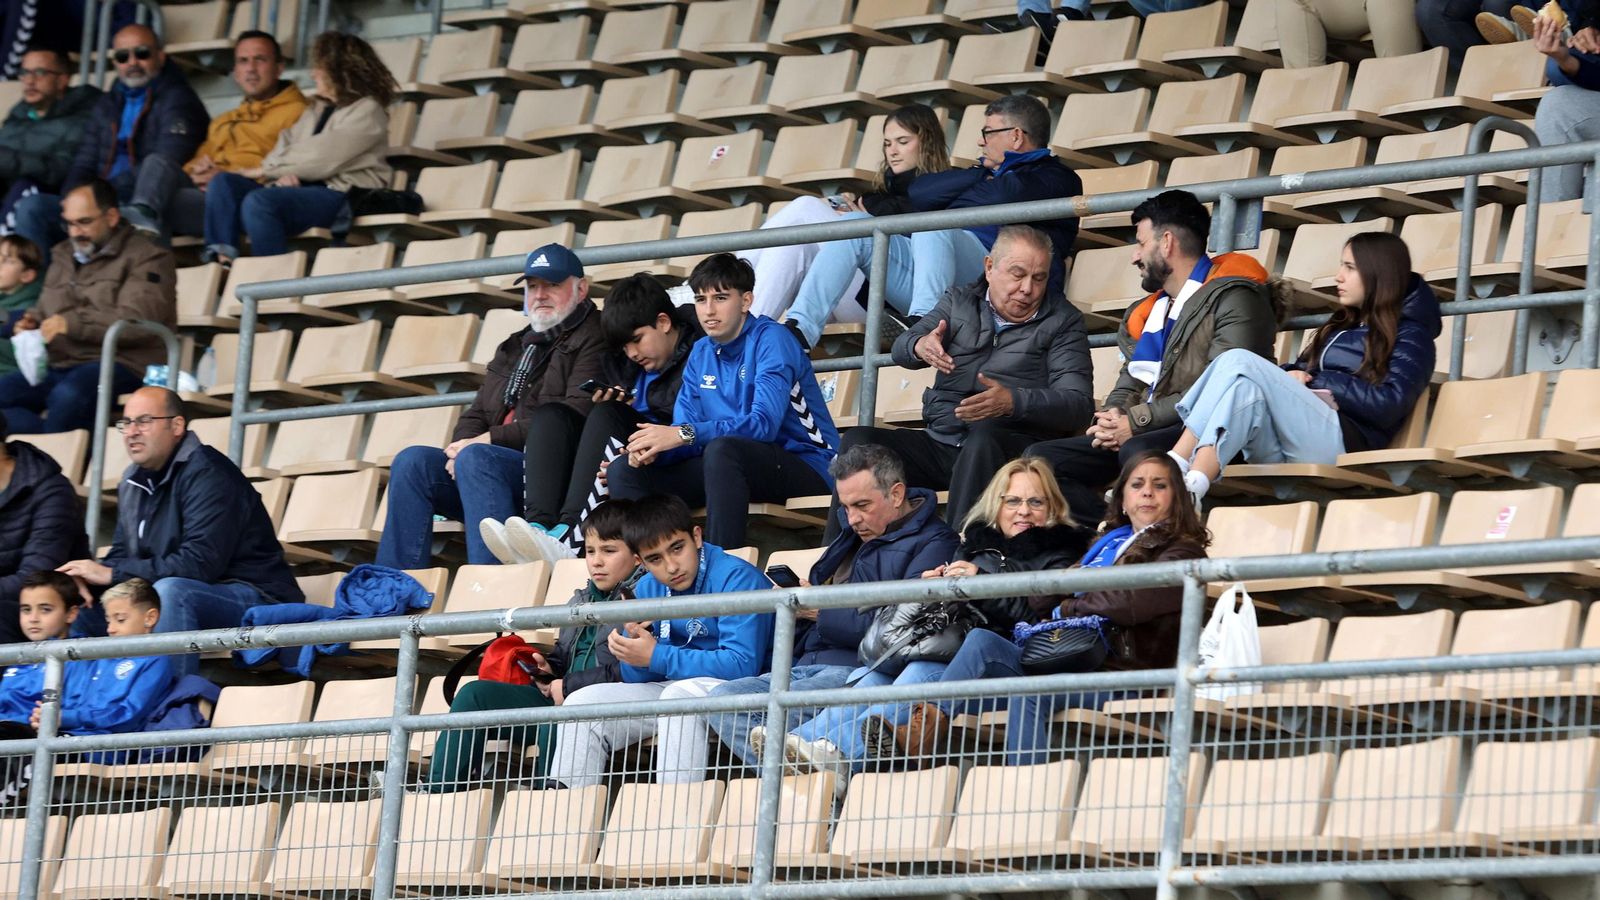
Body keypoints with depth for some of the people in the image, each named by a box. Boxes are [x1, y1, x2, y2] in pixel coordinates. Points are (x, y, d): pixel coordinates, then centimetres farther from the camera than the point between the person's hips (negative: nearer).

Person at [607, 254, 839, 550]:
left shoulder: (770, 340, -12)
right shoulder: (701, 354, 11)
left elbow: (764, 423, -25)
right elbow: (685, 431, 7)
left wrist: (684, 434, -31)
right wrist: (651, 448, -18)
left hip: (807, 467, -7)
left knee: (721, 449, -38)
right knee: (624, 469, -1)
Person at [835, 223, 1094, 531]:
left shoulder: (1062, 320, 8)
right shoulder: (959, 301, 18)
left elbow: (1079, 404, -4)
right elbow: (901, 350, 6)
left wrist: (1012, 402, -23)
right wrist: (919, 346, -21)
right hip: (941, 443, 4)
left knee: (982, 438, -38)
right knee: (859, 441, -18)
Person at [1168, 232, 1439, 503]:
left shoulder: (1409, 336, 11)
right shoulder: (1340, 328, 33)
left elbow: (1390, 405, -5)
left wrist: (1318, 381, -2)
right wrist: (1288, 377, 1)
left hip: (1343, 440, -6)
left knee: (1240, 363, -23)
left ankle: (1192, 486, -40)